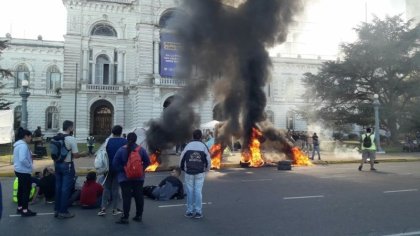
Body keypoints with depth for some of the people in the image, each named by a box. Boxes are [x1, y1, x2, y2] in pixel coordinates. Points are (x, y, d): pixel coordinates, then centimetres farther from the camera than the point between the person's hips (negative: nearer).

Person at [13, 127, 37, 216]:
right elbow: (23, 159, -29)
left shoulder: (18, 144, 13)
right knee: (26, 190, -4)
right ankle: (25, 210, 1)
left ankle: (20, 208, 26)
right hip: (24, 171, -10)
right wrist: (30, 165, -16)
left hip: (19, 170, 10)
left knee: (21, 189, 17)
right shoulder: (23, 145, -20)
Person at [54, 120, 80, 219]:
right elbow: (76, 155, -17)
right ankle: (63, 212, 5)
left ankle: (57, 210, 23)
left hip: (57, 164, 7)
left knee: (58, 187, 15)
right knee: (66, 188, 0)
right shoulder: (71, 139, -16)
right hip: (67, 165, -7)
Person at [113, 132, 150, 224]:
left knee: (126, 197, -1)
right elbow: (147, 162, 1)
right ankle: (139, 216, 19)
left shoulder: (121, 150, -8)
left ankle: (125, 217, 0)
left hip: (125, 177, -2)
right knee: (139, 196, 10)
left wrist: (122, 170, 0)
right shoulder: (141, 150, -2)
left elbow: (115, 163, -9)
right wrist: (141, 169, 9)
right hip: (139, 177, 3)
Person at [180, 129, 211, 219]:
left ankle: (190, 211, 10)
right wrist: (206, 169, 16)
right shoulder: (203, 146, -3)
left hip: (189, 172, 0)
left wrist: (183, 169, 17)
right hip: (200, 173, 0)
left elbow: (182, 159, 1)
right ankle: (198, 212, 3)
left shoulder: (188, 146, -2)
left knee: (190, 191, 7)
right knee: (198, 191, 3)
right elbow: (208, 160, -2)